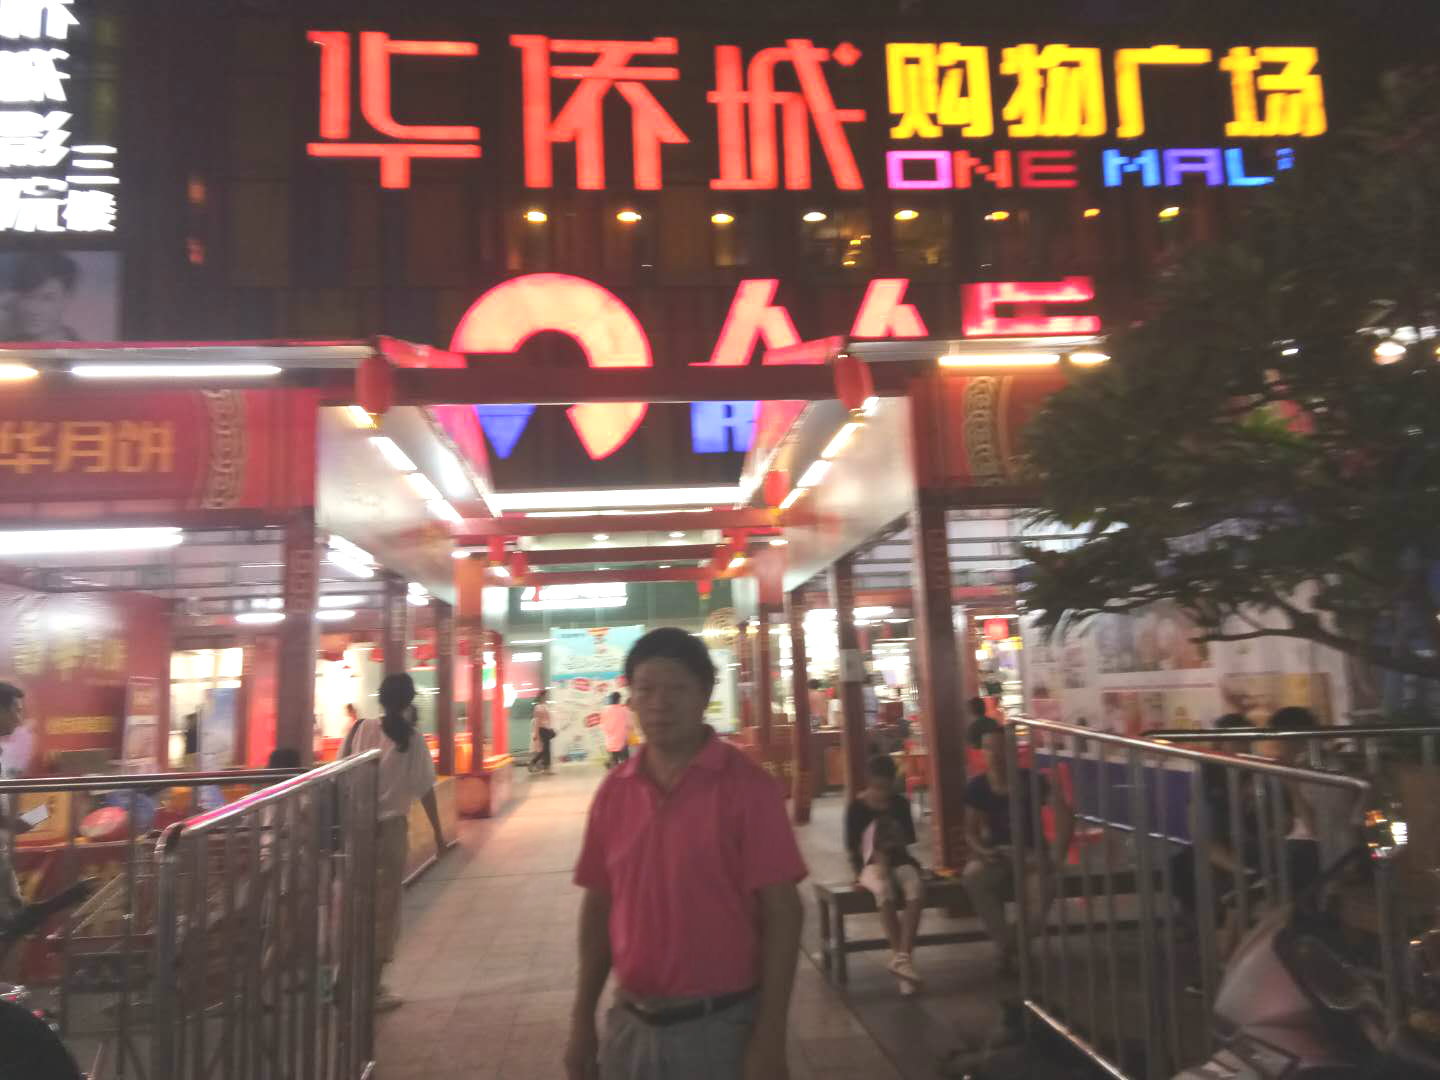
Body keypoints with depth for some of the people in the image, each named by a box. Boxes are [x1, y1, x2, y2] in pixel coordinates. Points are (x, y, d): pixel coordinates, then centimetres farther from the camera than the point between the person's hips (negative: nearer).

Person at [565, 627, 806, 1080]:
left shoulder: (746, 787, -14)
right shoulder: (613, 791, -1)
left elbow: (781, 914, -12)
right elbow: (598, 907, 6)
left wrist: (769, 1042, -13)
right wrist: (583, 1020, 7)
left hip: (722, 1027, -4)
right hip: (630, 1025, 4)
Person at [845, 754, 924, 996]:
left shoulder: (900, 803, 7)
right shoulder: (857, 807, -2)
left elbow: (910, 838, 12)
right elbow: (852, 847, -1)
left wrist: (892, 845, -7)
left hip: (900, 861, 3)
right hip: (871, 865, -3)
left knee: (917, 889, -35)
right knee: (884, 891, -40)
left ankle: (902, 956, -35)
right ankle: (900, 957, -31)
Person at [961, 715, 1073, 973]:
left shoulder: (1030, 780, -9)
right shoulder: (976, 787, -3)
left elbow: (1066, 814, -14)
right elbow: (970, 831, 2)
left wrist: (1058, 855, -22)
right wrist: (981, 850, -20)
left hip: (1030, 851, -2)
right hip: (997, 853, 2)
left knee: (1039, 896, -34)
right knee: (972, 876, -33)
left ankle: (1020, 944, 2)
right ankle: (1006, 945, -12)